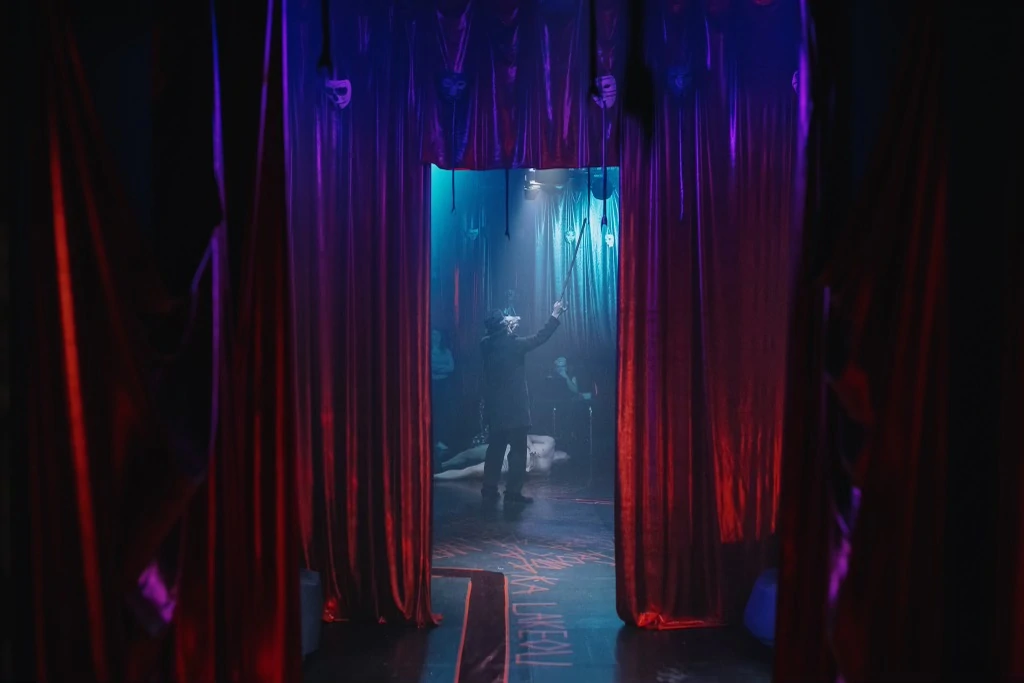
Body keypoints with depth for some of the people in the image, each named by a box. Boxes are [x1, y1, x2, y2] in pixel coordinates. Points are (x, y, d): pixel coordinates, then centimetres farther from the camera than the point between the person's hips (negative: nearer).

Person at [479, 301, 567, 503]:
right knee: (517, 450, 0)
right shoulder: (514, 345, -14)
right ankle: (513, 491, -1)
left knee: (495, 448, 14)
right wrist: (555, 316, 7)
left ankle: (489, 489, 16)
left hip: (495, 408, 6)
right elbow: (540, 338, -3)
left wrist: (508, 327, 23)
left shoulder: (486, 345, 0)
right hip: (515, 408, -6)